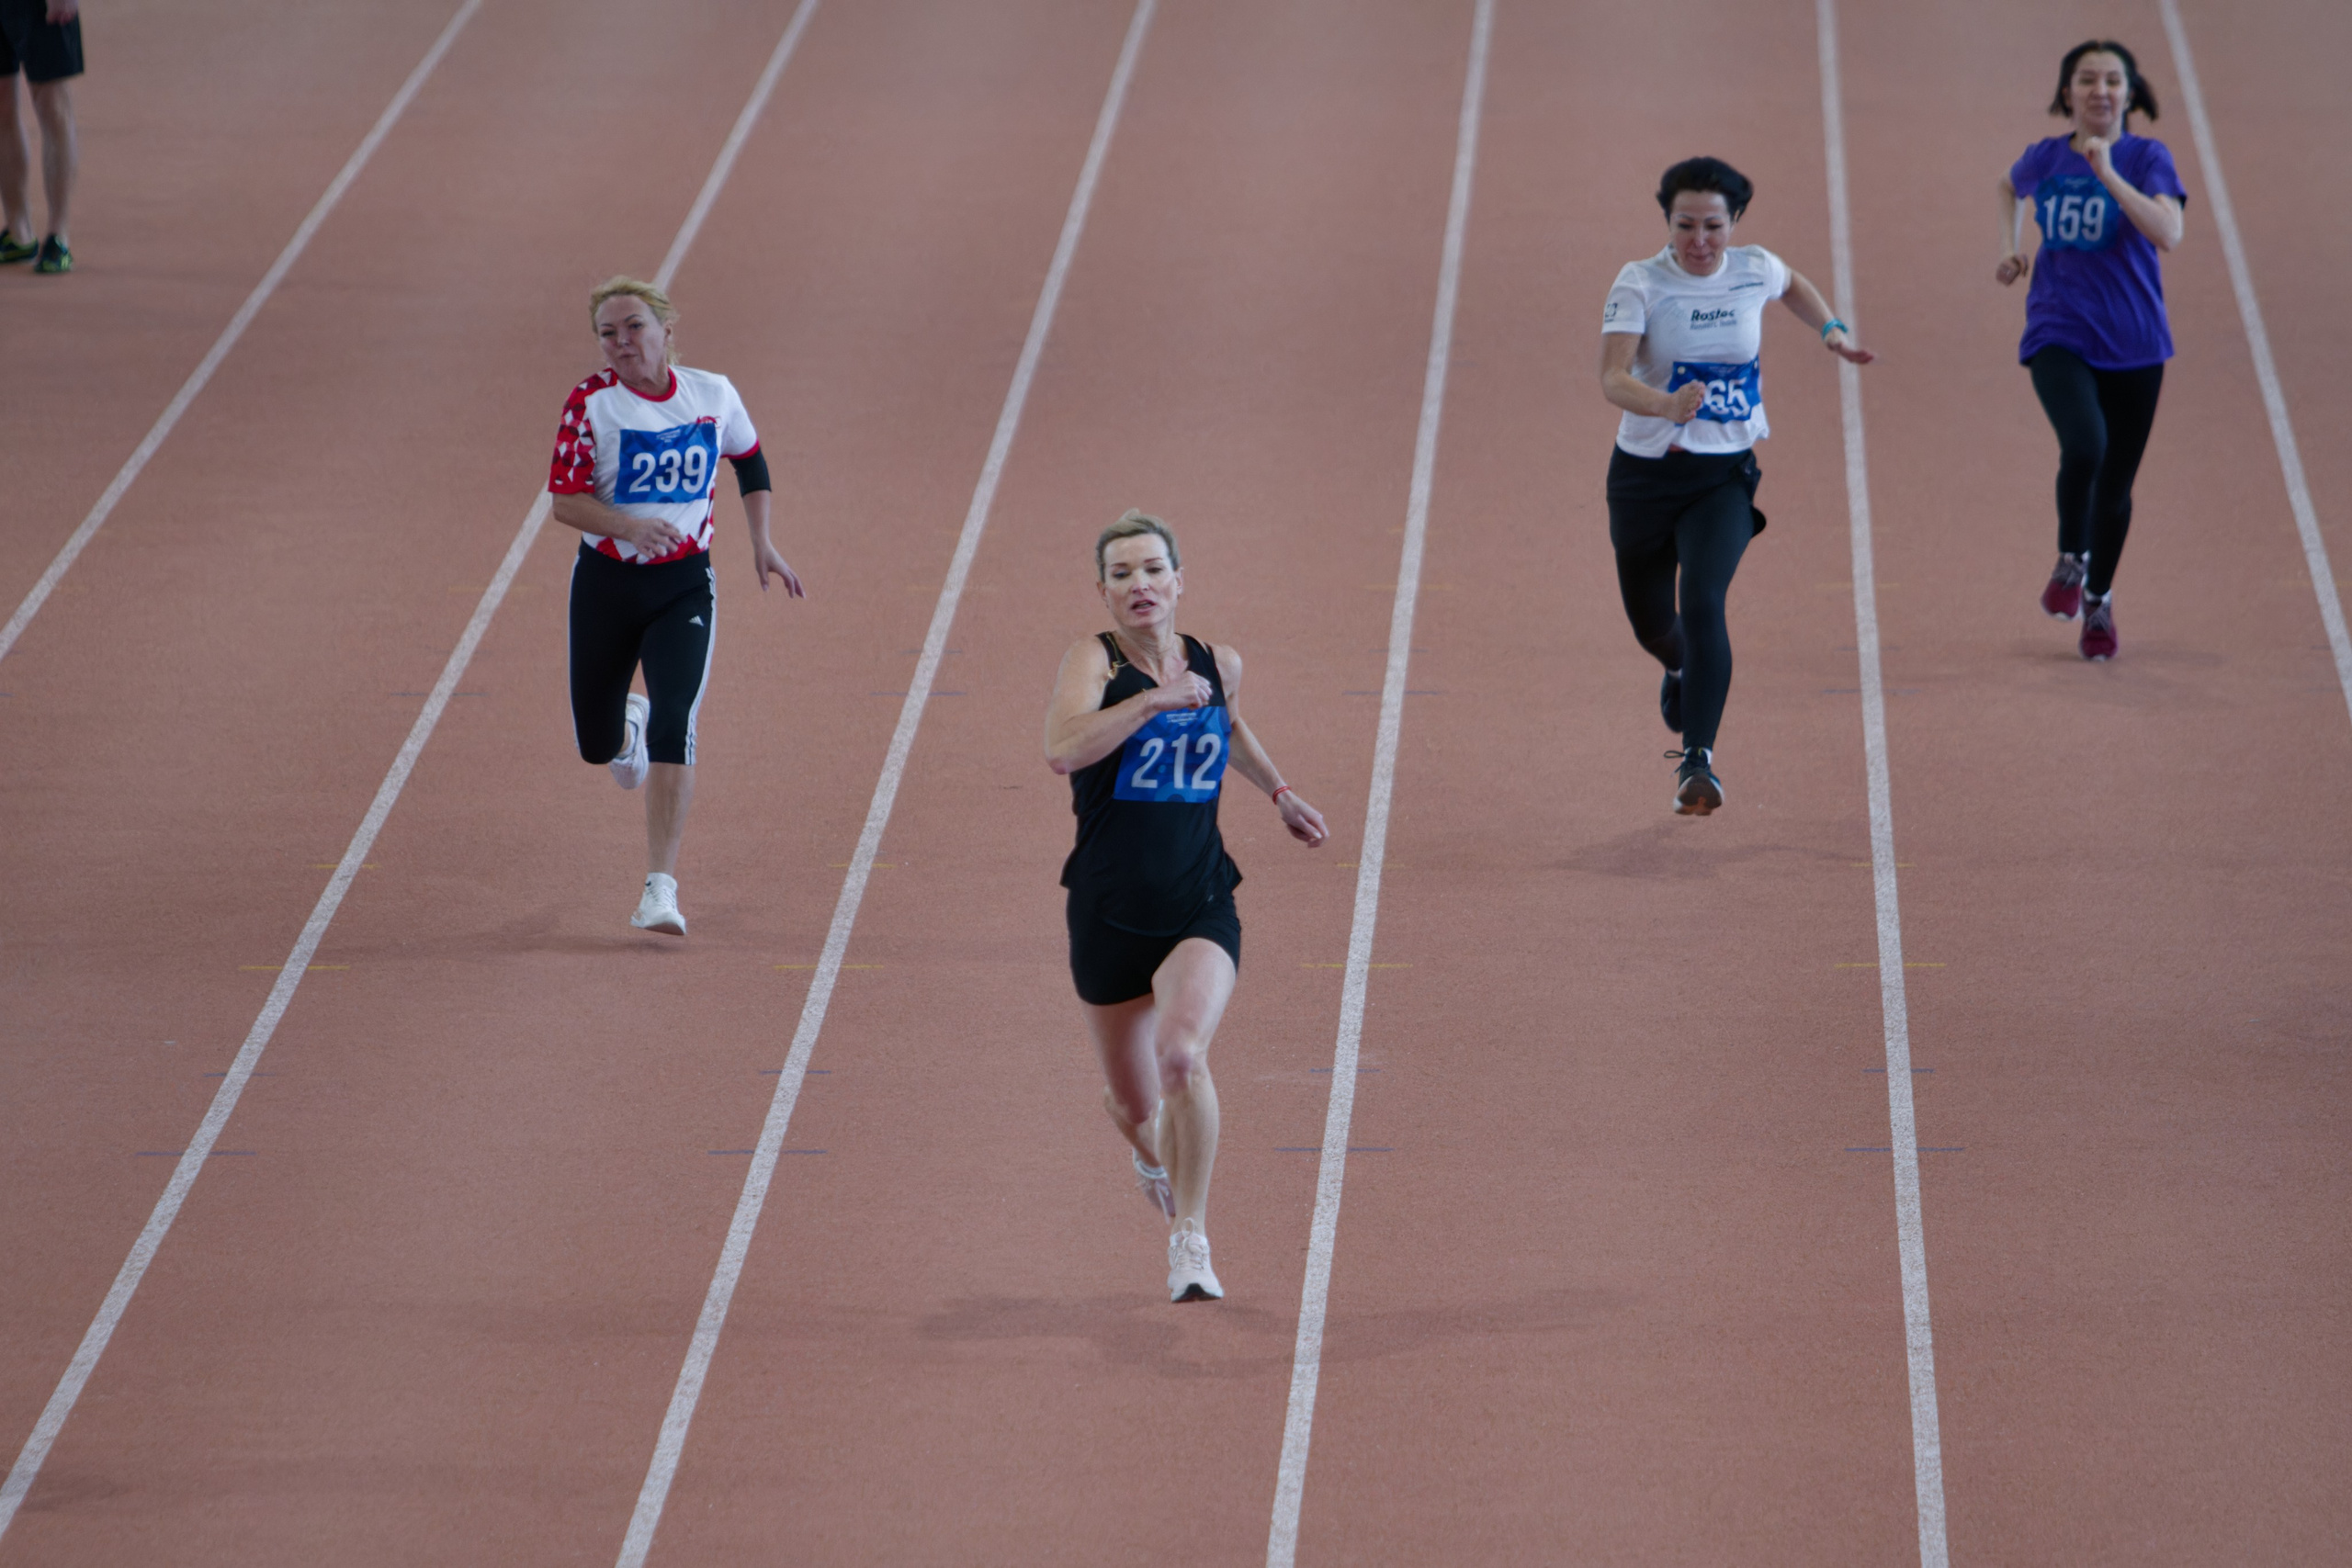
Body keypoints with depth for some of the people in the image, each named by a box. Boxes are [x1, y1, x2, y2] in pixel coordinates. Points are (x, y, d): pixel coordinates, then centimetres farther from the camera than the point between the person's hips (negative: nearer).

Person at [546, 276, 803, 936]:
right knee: (596, 744, 12)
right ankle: (628, 725, 53)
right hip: (606, 582, 0)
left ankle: (660, 888, -17)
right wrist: (629, 526, -31)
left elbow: (750, 460, 17)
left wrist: (762, 545, 14)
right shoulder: (592, 404, -11)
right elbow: (564, 500, -14)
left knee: (674, 727, -18)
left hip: (684, 585, 0)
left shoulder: (713, 395, -3)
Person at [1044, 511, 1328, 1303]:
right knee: (1133, 1109, 13)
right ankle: (1154, 1160, 52)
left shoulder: (1217, 665, 3)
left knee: (1182, 1053, -27)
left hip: (1201, 908, 1)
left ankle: (1190, 1238, -12)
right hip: (1109, 914, -1)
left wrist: (1279, 792, 29)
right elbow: (1063, 749, -31)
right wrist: (1154, 699, -33)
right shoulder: (1093, 660, -10)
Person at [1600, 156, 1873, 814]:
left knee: (1703, 600, -23)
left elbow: (1792, 286, 25)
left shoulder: (1754, 271, -3)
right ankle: (1680, 668, 54)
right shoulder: (1641, 283, -14)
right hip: (1646, 474, 0)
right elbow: (1612, 377, -28)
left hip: (1726, 474, 0)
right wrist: (1665, 405, -46)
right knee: (1650, 620, 15)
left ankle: (1697, 760, -24)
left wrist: (1832, 330, 12)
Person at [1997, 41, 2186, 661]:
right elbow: (2010, 187, 27)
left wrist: (2108, 173, -27)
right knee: (2085, 446, -27)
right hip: (2059, 336, 0)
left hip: (2131, 343, 0)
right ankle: (2070, 559, -1)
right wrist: (2010, 247, 12)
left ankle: (2098, 600, 34)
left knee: (2115, 485, 9)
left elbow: (2168, 233, -24)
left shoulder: (2147, 157, -7)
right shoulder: (2045, 159, 1)